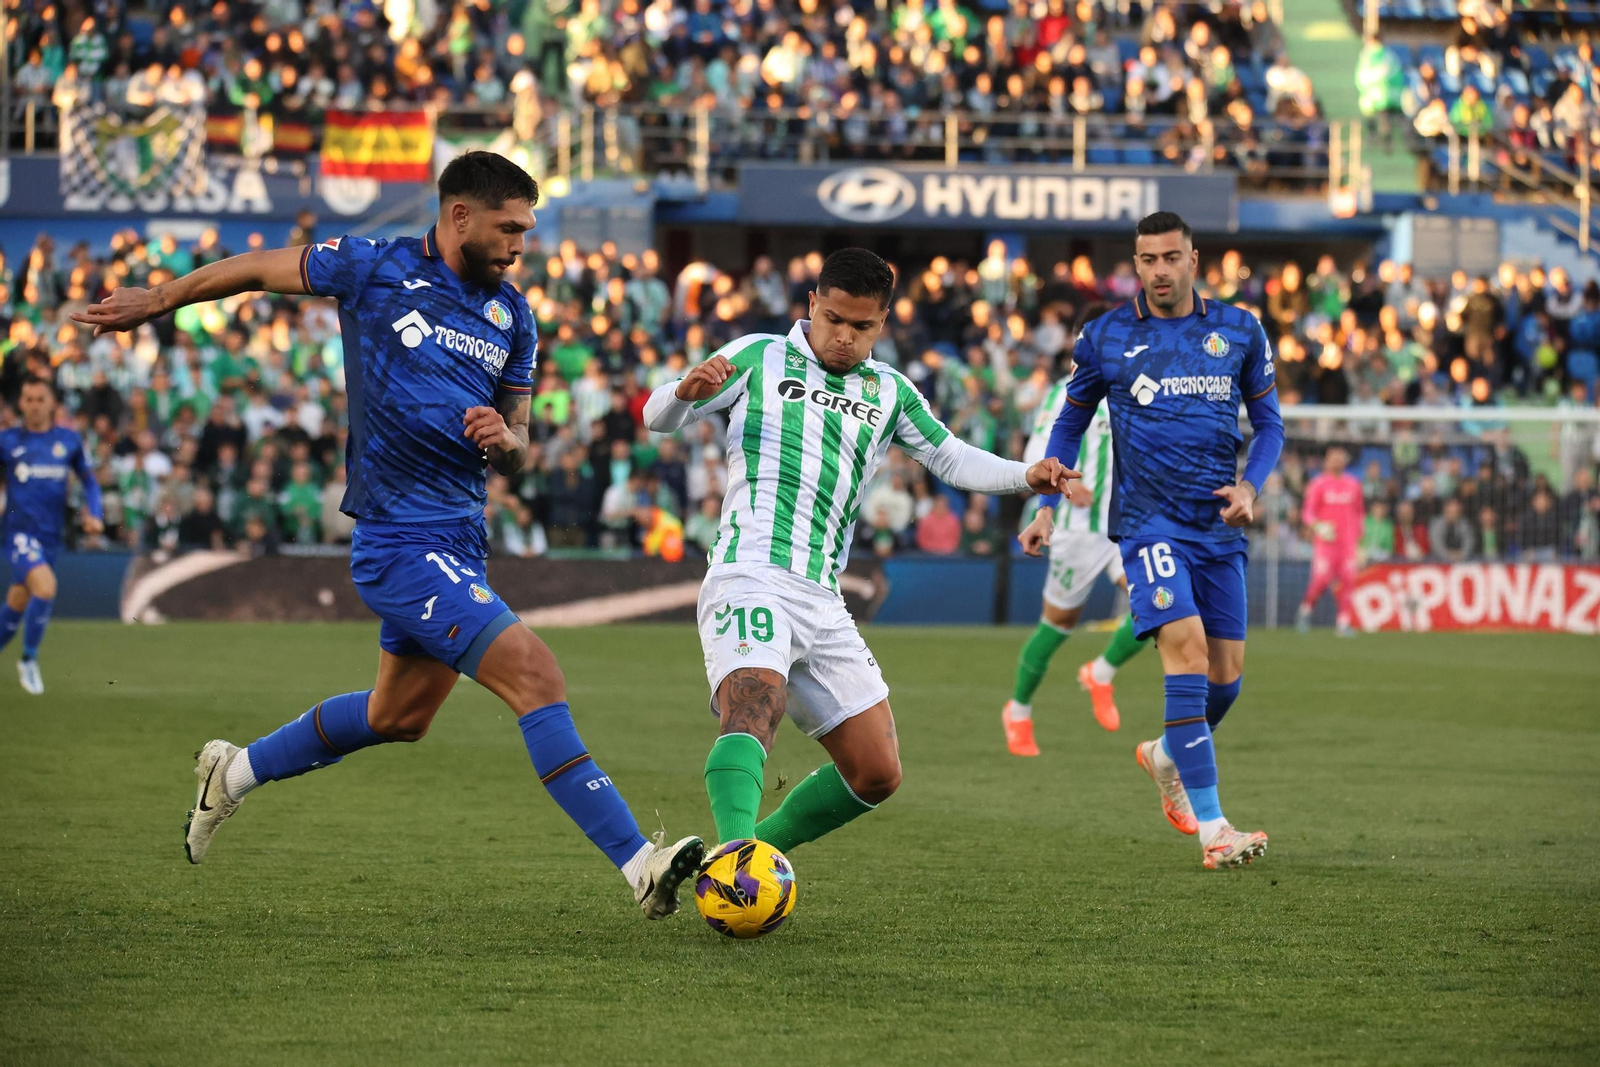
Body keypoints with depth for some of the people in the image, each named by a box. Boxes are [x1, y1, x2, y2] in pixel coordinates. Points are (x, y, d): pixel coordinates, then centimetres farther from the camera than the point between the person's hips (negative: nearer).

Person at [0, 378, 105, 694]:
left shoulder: (68, 440, 6)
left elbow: (88, 480, 17)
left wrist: (94, 514, 2)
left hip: (51, 535, 3)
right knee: (45, 587, -25)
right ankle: (28, 660, -7)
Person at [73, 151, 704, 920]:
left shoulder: (512, 317, 9)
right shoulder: (373, 269, -7)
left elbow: (517, 453, 16)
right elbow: (260, 269, 9)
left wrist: (505, 439, -9)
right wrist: (154, 302, 20)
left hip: (461, 540, 8)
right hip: (400, 538, -8)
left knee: (399, 716, 23)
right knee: (536, 677, -20)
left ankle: (237, 772, 44)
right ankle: (640, 866, -23)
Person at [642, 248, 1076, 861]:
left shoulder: (889, 393, 19)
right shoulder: (760, 357, 8)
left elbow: (951, 460, 26)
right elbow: (659, 418, 6)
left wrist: (1025, 476, 8)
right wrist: (688, 391, -18)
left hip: (822, 602, 6)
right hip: (749, 576, -6)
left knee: (877, 774, 4)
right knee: (753, 712, -33)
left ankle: (763, 848, 17)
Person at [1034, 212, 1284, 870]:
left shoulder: (1239, 332, 7)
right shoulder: (1107, 338, 3)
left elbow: (1268, 422, 14)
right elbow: (1071, 422, 16)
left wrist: (1250, 484, -4)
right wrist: (1046, 505, 9)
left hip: (1219, 526, 4)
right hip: (1149, 521, -3)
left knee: (1226, 678, 5)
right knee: (1187, 651, -21)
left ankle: (1166, 756, 40)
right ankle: (1211, 829, -24)